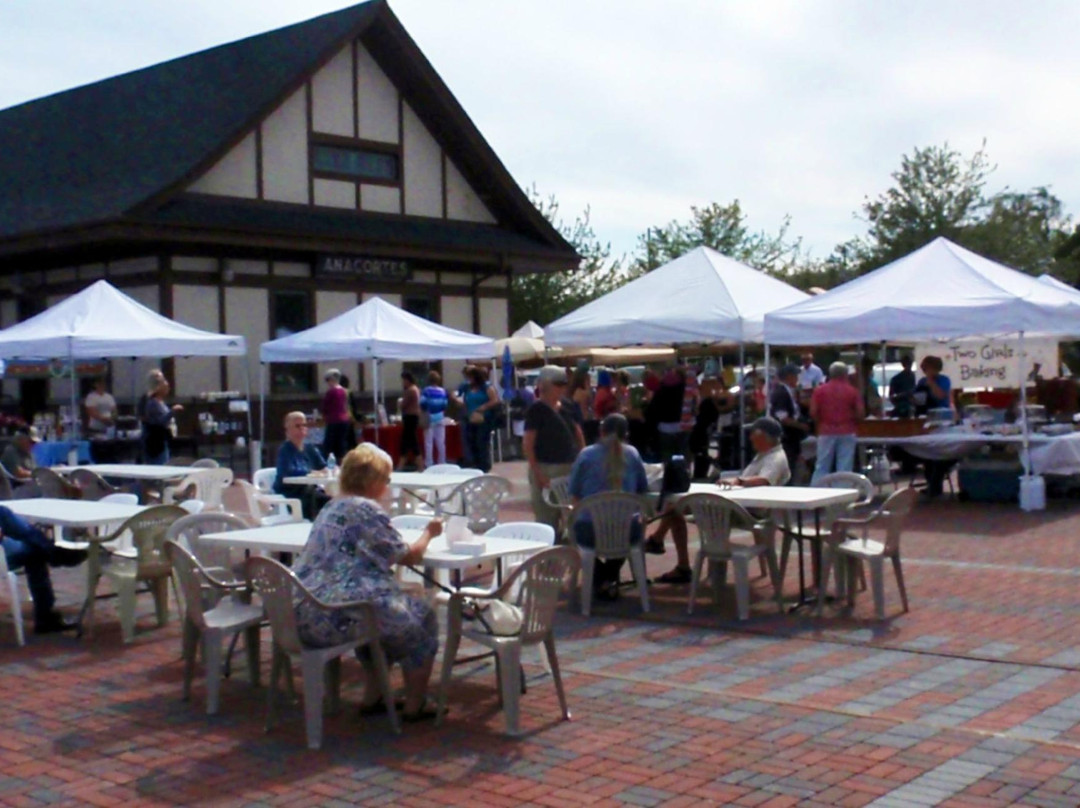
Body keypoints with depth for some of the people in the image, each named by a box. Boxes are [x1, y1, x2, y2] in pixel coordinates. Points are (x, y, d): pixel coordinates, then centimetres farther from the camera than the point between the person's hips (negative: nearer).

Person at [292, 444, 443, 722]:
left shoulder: (331, 508, 17)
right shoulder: (367, 509, -9)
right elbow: (410, 556, -3)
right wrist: (429, 533, 16)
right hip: (337, 615, -9)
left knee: (384, 609, 32)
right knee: (421, 616, 10)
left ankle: (372, 697, 31)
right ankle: (414, 706, 17)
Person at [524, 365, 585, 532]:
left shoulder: (566, 406, 10)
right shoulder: (537, 410, -9)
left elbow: (577, 433, 20)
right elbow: (528, 445, -12)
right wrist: (537, 473, -18)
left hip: (570, 467, 7)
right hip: (547, 469, -7)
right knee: (547, 518, -4)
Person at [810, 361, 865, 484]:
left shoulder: (820, 390, 1)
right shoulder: (852, 391, 1)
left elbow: (813, 412, -3)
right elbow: (861, 413, -2)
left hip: (826, 432, 1)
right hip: (847, 433, -1)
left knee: (822, 467, 5)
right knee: (845, 468, 2)